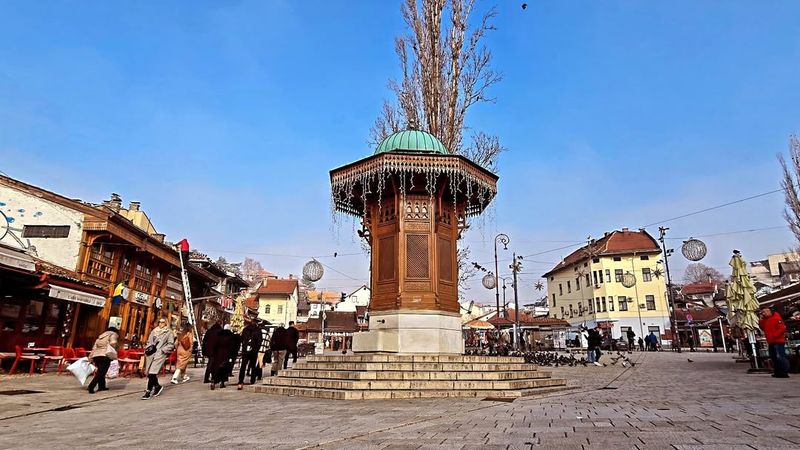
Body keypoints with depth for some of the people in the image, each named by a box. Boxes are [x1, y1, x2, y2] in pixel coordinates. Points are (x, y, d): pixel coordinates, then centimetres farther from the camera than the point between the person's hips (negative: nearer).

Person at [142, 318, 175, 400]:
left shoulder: (169, 332, 4)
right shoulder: (154, 331, 18)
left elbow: (171, 344, 0)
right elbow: (148, 342, 24)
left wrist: (162, 350, -9)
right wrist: (148, 348, 6)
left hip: (160, 354, -5)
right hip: (151, 353, 6)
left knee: (152, 372, -15)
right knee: (149, 372, 4)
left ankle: (148, 391, -10)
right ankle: (157, 386, 25)